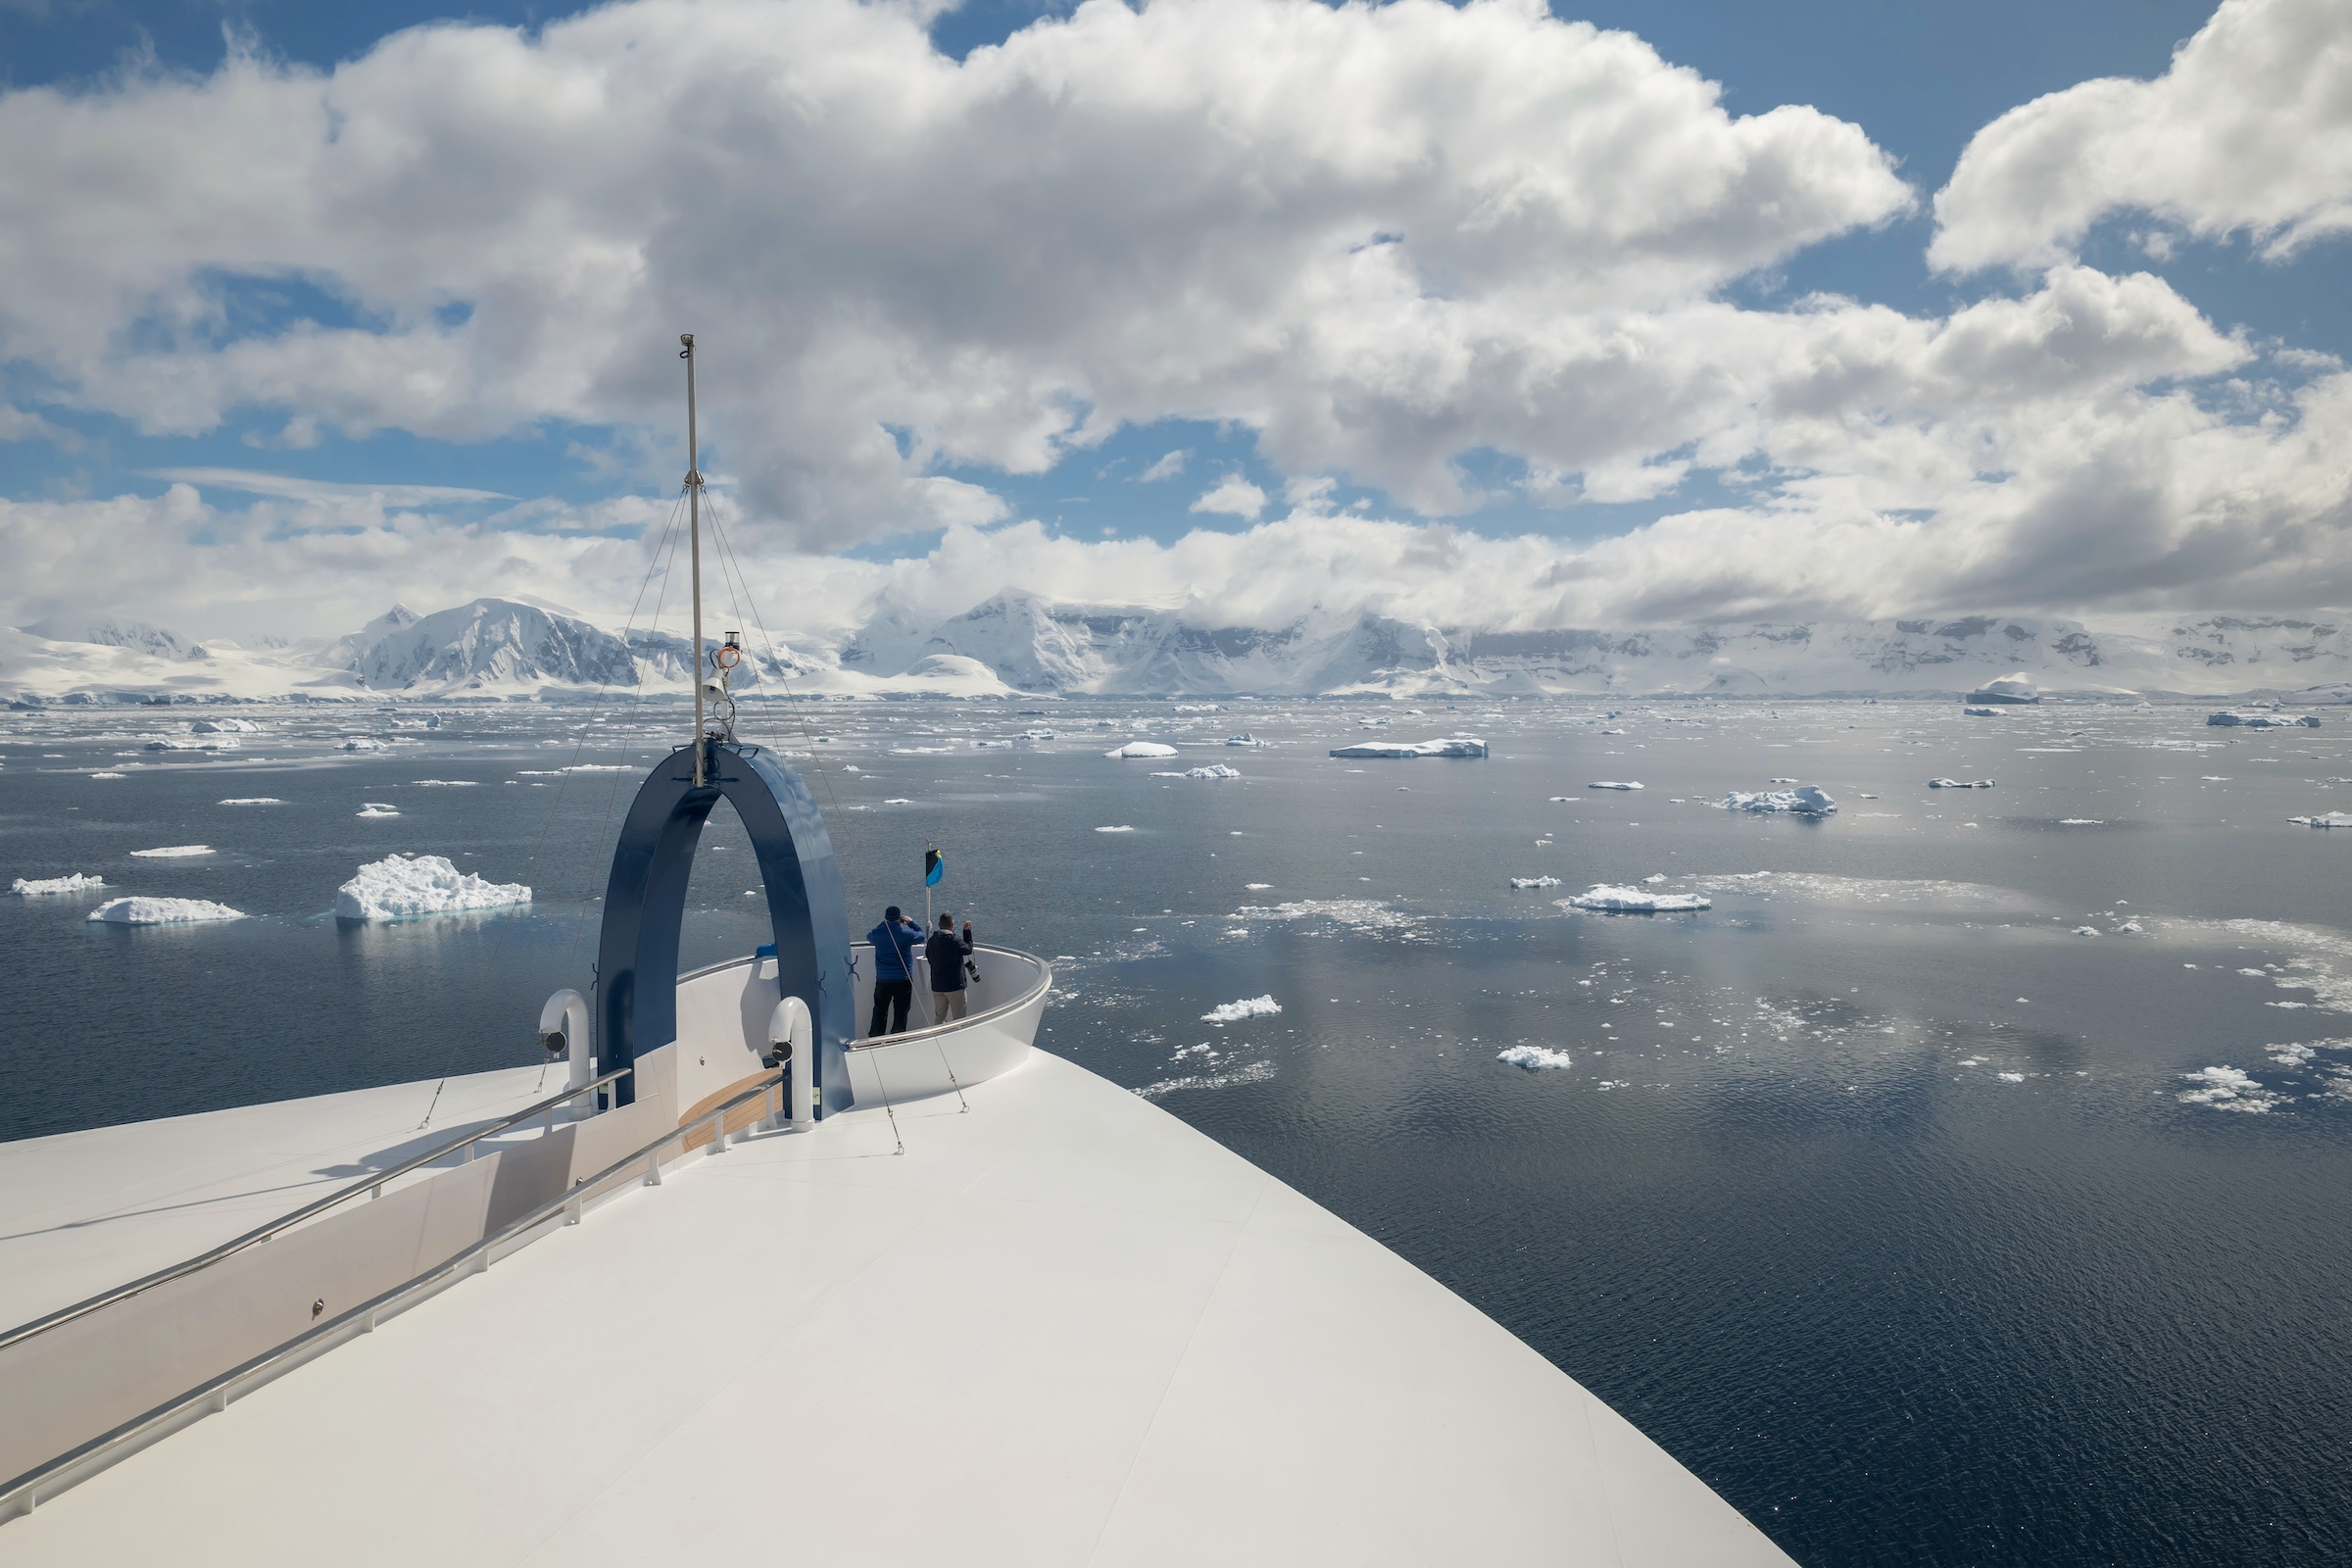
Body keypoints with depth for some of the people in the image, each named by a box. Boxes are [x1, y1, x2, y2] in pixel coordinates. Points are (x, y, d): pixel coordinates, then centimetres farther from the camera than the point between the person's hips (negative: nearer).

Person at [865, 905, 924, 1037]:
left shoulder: (877, 933, -7)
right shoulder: (906, 933, -13)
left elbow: (869, 936, 17)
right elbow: (921, 935, 6)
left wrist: (885, 923, 20)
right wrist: (911, 922, 17)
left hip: (882, 980, 2)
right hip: (903, 980, -2)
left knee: (879, 1011, 14)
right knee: (900, 1012, 6)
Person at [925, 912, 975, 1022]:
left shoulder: (931, 941, 3)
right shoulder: (955, 940, -16)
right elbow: (968, 949, 1)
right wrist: (967, 931, 9)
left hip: (937, 987, 6)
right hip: (955, 986, -6)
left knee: (939, 1017, 16)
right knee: (959, 1020, 2)